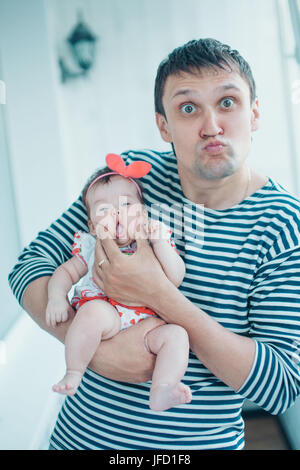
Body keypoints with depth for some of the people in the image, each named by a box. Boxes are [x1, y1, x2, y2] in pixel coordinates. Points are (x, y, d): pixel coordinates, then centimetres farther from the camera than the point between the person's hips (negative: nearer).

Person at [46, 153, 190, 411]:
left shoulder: (156, 245, 12)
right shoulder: (92, 248, 15)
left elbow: (176, 279, -1)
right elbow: (66, 272, 16)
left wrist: (159, 242, -10)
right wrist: (56, 297, -4)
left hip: (147, 325, 1)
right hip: (107, 315, -1)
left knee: (176, 334, -26)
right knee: (93, 311, -33)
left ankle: (161, 392, -28)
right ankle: (73, 374, -17)